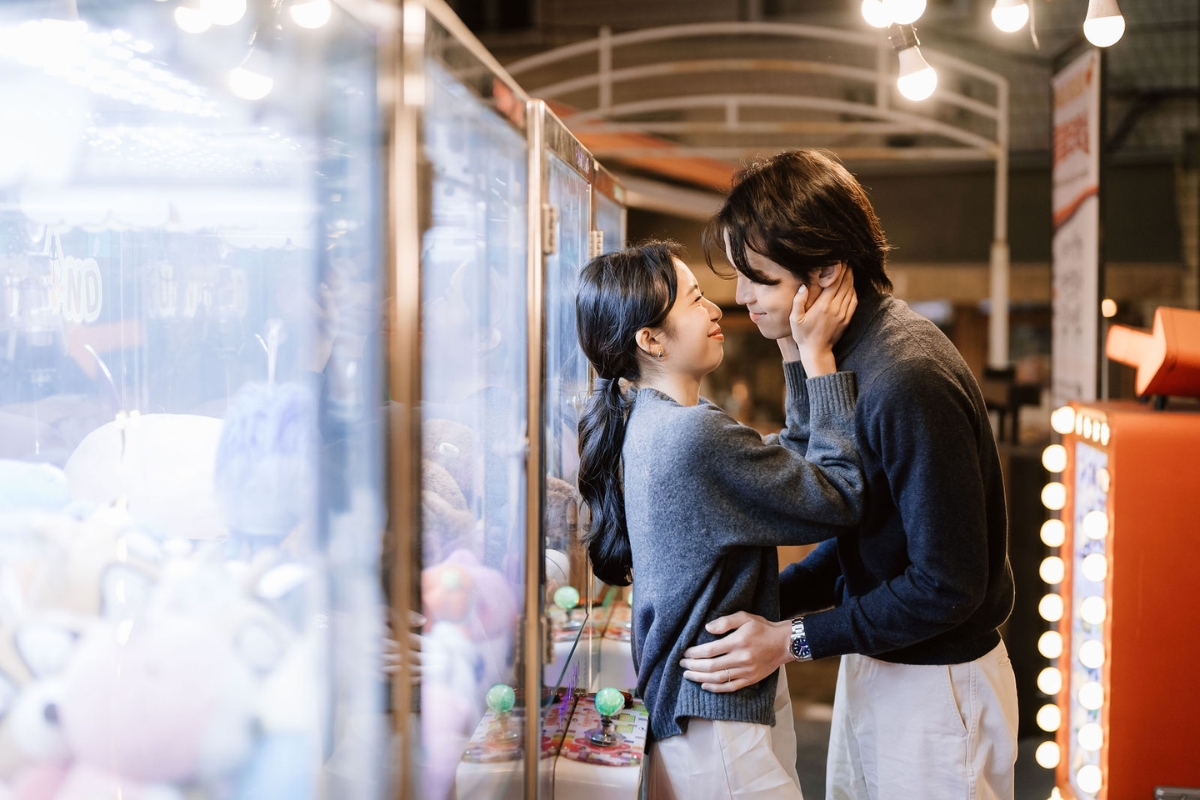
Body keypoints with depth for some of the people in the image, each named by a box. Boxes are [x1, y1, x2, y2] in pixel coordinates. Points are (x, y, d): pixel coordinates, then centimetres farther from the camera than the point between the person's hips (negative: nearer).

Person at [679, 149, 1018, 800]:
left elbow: (949, 586, -25)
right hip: (874, 665, 9)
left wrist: (791, 640, -21)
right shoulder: (840, 358, 4)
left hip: (937, 685, -9)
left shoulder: (908, 381, -26)